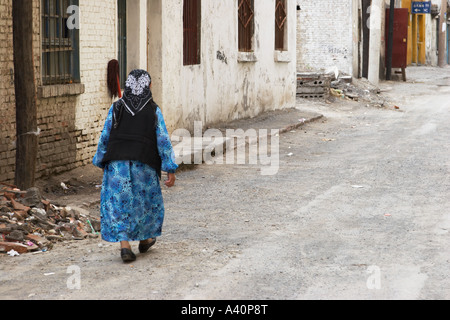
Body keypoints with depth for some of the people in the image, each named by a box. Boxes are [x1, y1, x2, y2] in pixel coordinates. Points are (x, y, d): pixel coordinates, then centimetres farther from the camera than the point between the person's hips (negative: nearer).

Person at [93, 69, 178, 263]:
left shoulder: (116, 108, 2)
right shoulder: (153, 111, -2)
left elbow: (105, 137, 3)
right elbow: (163, 141, -5)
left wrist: (101, 161, 15)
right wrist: (171, 170, -2)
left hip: (117, 164, 1)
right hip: (144, 165, -1)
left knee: (118, 203, 3)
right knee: (147, 199, 20)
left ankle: (124, 246, -9)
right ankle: (145, 240, 35)